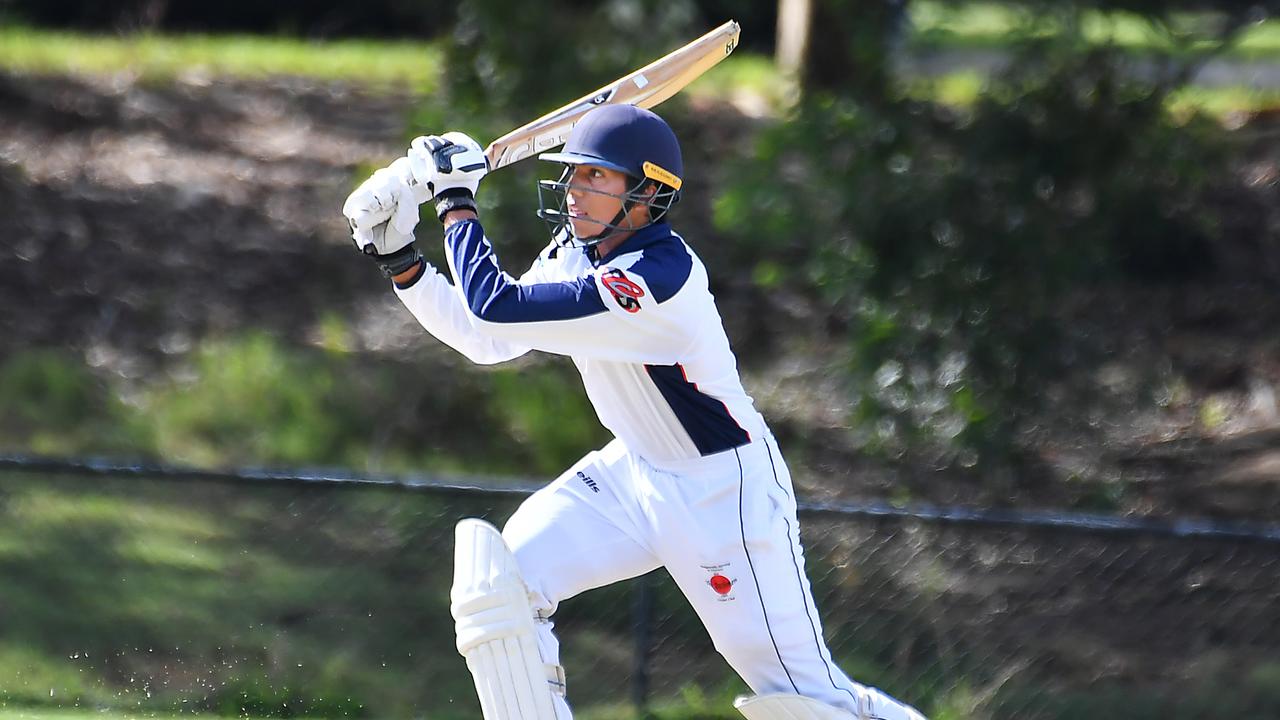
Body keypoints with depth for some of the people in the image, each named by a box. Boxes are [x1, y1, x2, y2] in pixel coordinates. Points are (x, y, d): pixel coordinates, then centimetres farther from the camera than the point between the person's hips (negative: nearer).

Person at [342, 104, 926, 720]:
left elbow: (495, 308, -33)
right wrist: (400, 260, 0)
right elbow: (486, 341, 7)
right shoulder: (574, 251, -2)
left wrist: (455, 201, -21)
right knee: (495, 585, -10)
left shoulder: (661, 276, -30)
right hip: (635, 470, 8)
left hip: (728, 489, -8)